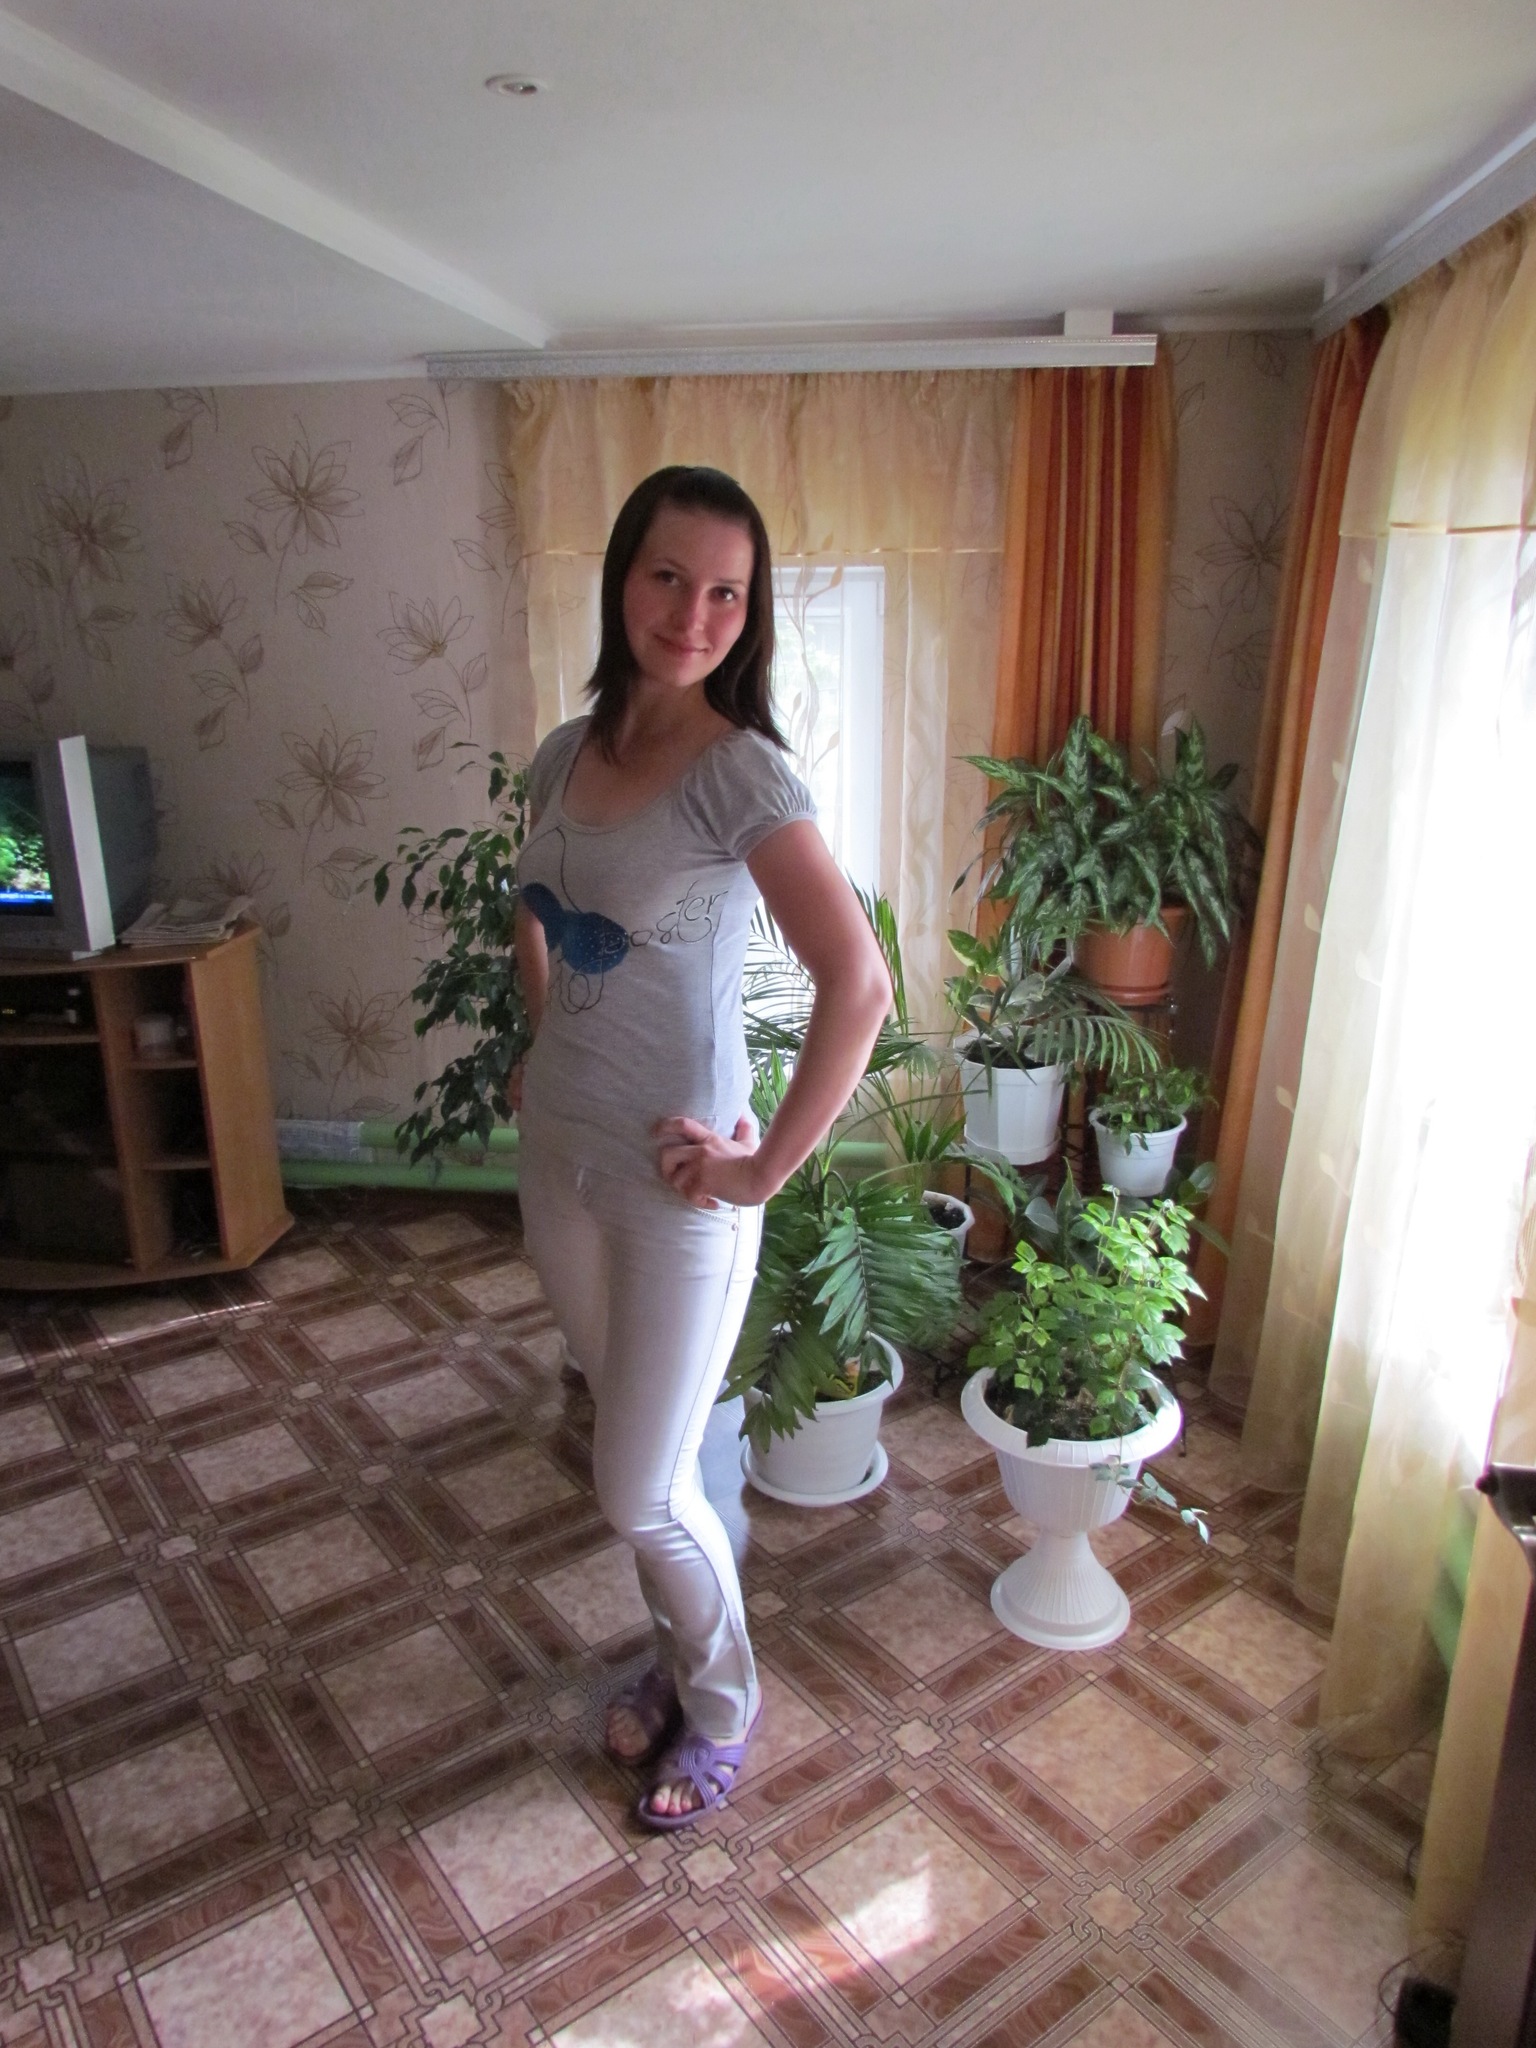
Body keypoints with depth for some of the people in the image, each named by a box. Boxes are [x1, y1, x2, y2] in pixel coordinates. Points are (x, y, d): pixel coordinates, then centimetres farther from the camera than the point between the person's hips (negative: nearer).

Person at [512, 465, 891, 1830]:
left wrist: (766, 1168, -21)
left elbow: (860, 985, -27)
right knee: (641, 1450, 23)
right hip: (560, 1151, 6)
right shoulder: (566, 754, 4)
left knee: (642, 1491, 7)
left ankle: (723, 1706, 37)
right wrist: (552, 1049, 12)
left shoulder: (744, 774, -17)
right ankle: (683, 1653, 48)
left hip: (676, 1179, -6)